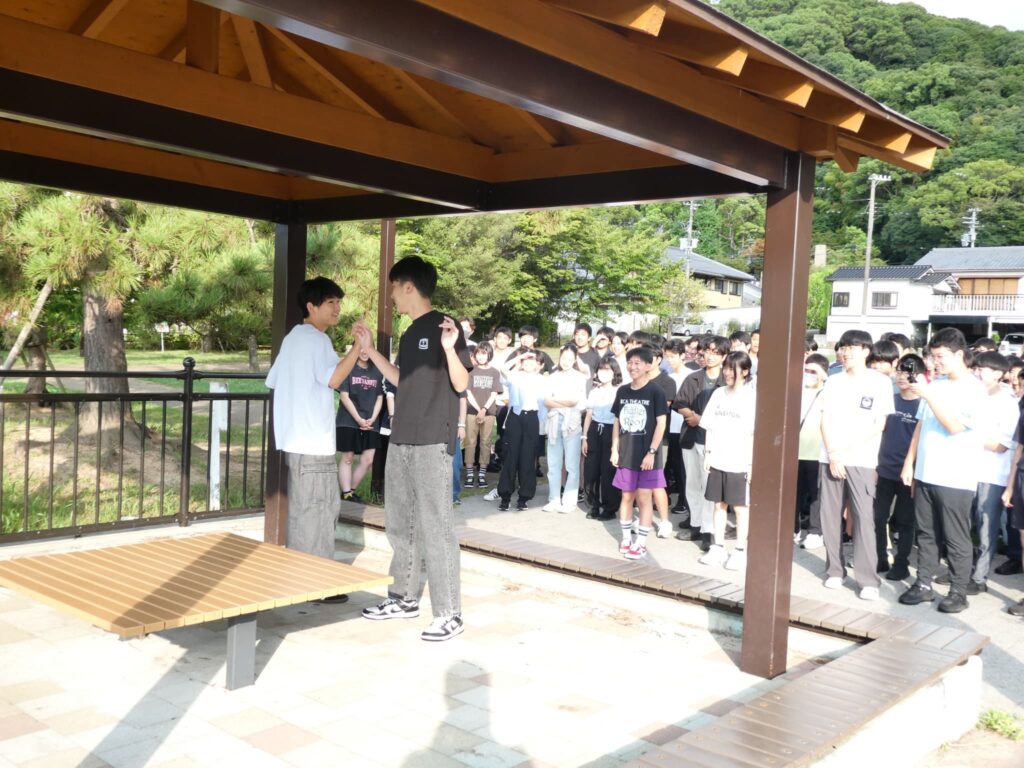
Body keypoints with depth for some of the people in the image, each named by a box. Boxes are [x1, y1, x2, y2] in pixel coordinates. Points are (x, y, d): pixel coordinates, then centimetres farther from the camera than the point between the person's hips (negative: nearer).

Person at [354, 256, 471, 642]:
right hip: (401, 440, 9)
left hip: (432, 442, -9)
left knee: (434, 526, -6)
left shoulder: (444, 326, -9)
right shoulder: (409, 334, 15)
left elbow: (461, 384, -12)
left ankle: (449, 613, 2)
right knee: (399, 522, 14)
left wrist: (449, 348, -29)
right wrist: (369, 349, 23)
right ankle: (404, 597, 27)